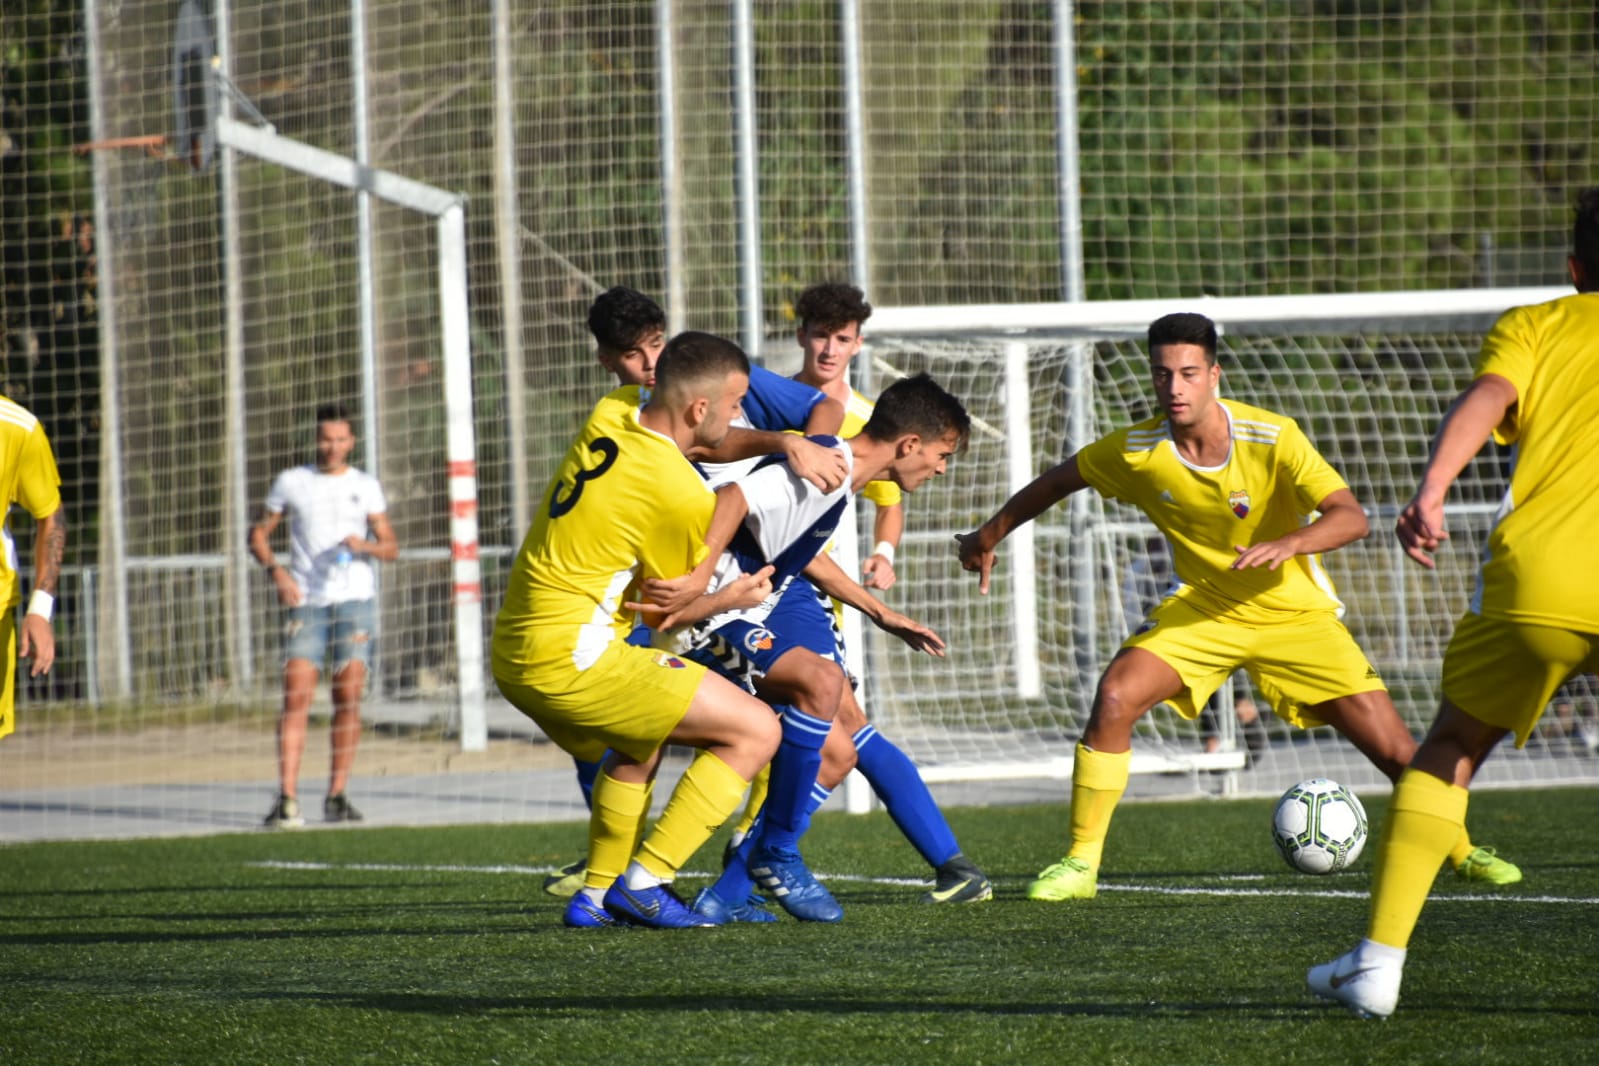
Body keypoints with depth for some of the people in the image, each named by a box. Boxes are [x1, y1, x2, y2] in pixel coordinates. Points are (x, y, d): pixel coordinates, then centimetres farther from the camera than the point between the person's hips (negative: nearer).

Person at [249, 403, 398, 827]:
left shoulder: (365, 486, 9)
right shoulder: (291, 482, 8)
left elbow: (391, 546, 7)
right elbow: (259, 533, 11)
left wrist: (365, 546, -15)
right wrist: (275, 569, -7)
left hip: (355, 601, 1)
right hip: (306, 602, -1)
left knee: (348, 697, -5)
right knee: (296, 697, -12)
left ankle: (337, 795, 3)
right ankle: (287, 800, -16)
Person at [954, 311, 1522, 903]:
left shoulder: (1273, 438, -22)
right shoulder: (1135, 452, -13)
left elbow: (1350, 517, -28)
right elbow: (1058, 481, 6)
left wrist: (1286, 545, -47)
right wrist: (988, 537, 16)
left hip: (1296, 615, -2)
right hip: (1201, 611, 2)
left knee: (1394, 750, -7)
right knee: (1115, 697, -23)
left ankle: (1463, 852, 20)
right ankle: (1080, 864, -10)